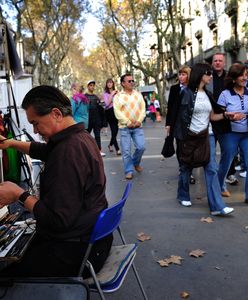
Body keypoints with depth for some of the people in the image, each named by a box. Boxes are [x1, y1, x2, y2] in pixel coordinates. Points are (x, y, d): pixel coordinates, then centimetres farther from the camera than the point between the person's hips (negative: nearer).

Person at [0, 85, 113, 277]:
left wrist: (19, 195, -17)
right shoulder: (81, 136, 6)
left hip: (77, 252, -10)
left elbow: (59, 220, -27)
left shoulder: (69, 150, -27)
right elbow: (44, 150, 26)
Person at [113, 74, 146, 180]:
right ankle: (129, 171, 9)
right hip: (125, 127, -3)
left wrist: (139, 121, -7)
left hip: (137, 126, 3)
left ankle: (135, 163, 25)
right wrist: (128, 123, -13)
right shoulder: (118, 96, -1)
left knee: (141, 147, -3)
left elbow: (143, 109, 7)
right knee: (126, 151, -2)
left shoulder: (138, 94, 11)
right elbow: (117, 112, -8)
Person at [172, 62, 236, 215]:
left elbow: (212, 116, 13)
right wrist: (187, 136, -8)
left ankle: (217, 206, -5)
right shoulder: (187, 93, -8)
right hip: (190, 136, -5)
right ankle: (183, 196, 32)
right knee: (186, 167, 10)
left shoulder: (207, 94, 12)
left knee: (212, 169, -4)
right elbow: (182, 116, -7)